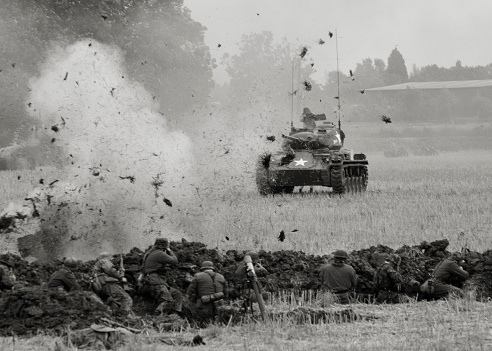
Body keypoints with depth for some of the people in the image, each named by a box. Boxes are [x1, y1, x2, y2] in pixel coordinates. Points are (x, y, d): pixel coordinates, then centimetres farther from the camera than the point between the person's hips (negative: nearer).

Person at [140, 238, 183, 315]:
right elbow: (174, 261, -4)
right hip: (155, 283, -10)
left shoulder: (149, 253, 22)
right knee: (168, 301, -26)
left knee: (178, 294, 8)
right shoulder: (159, 254, -7)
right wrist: (169, 251, 15)